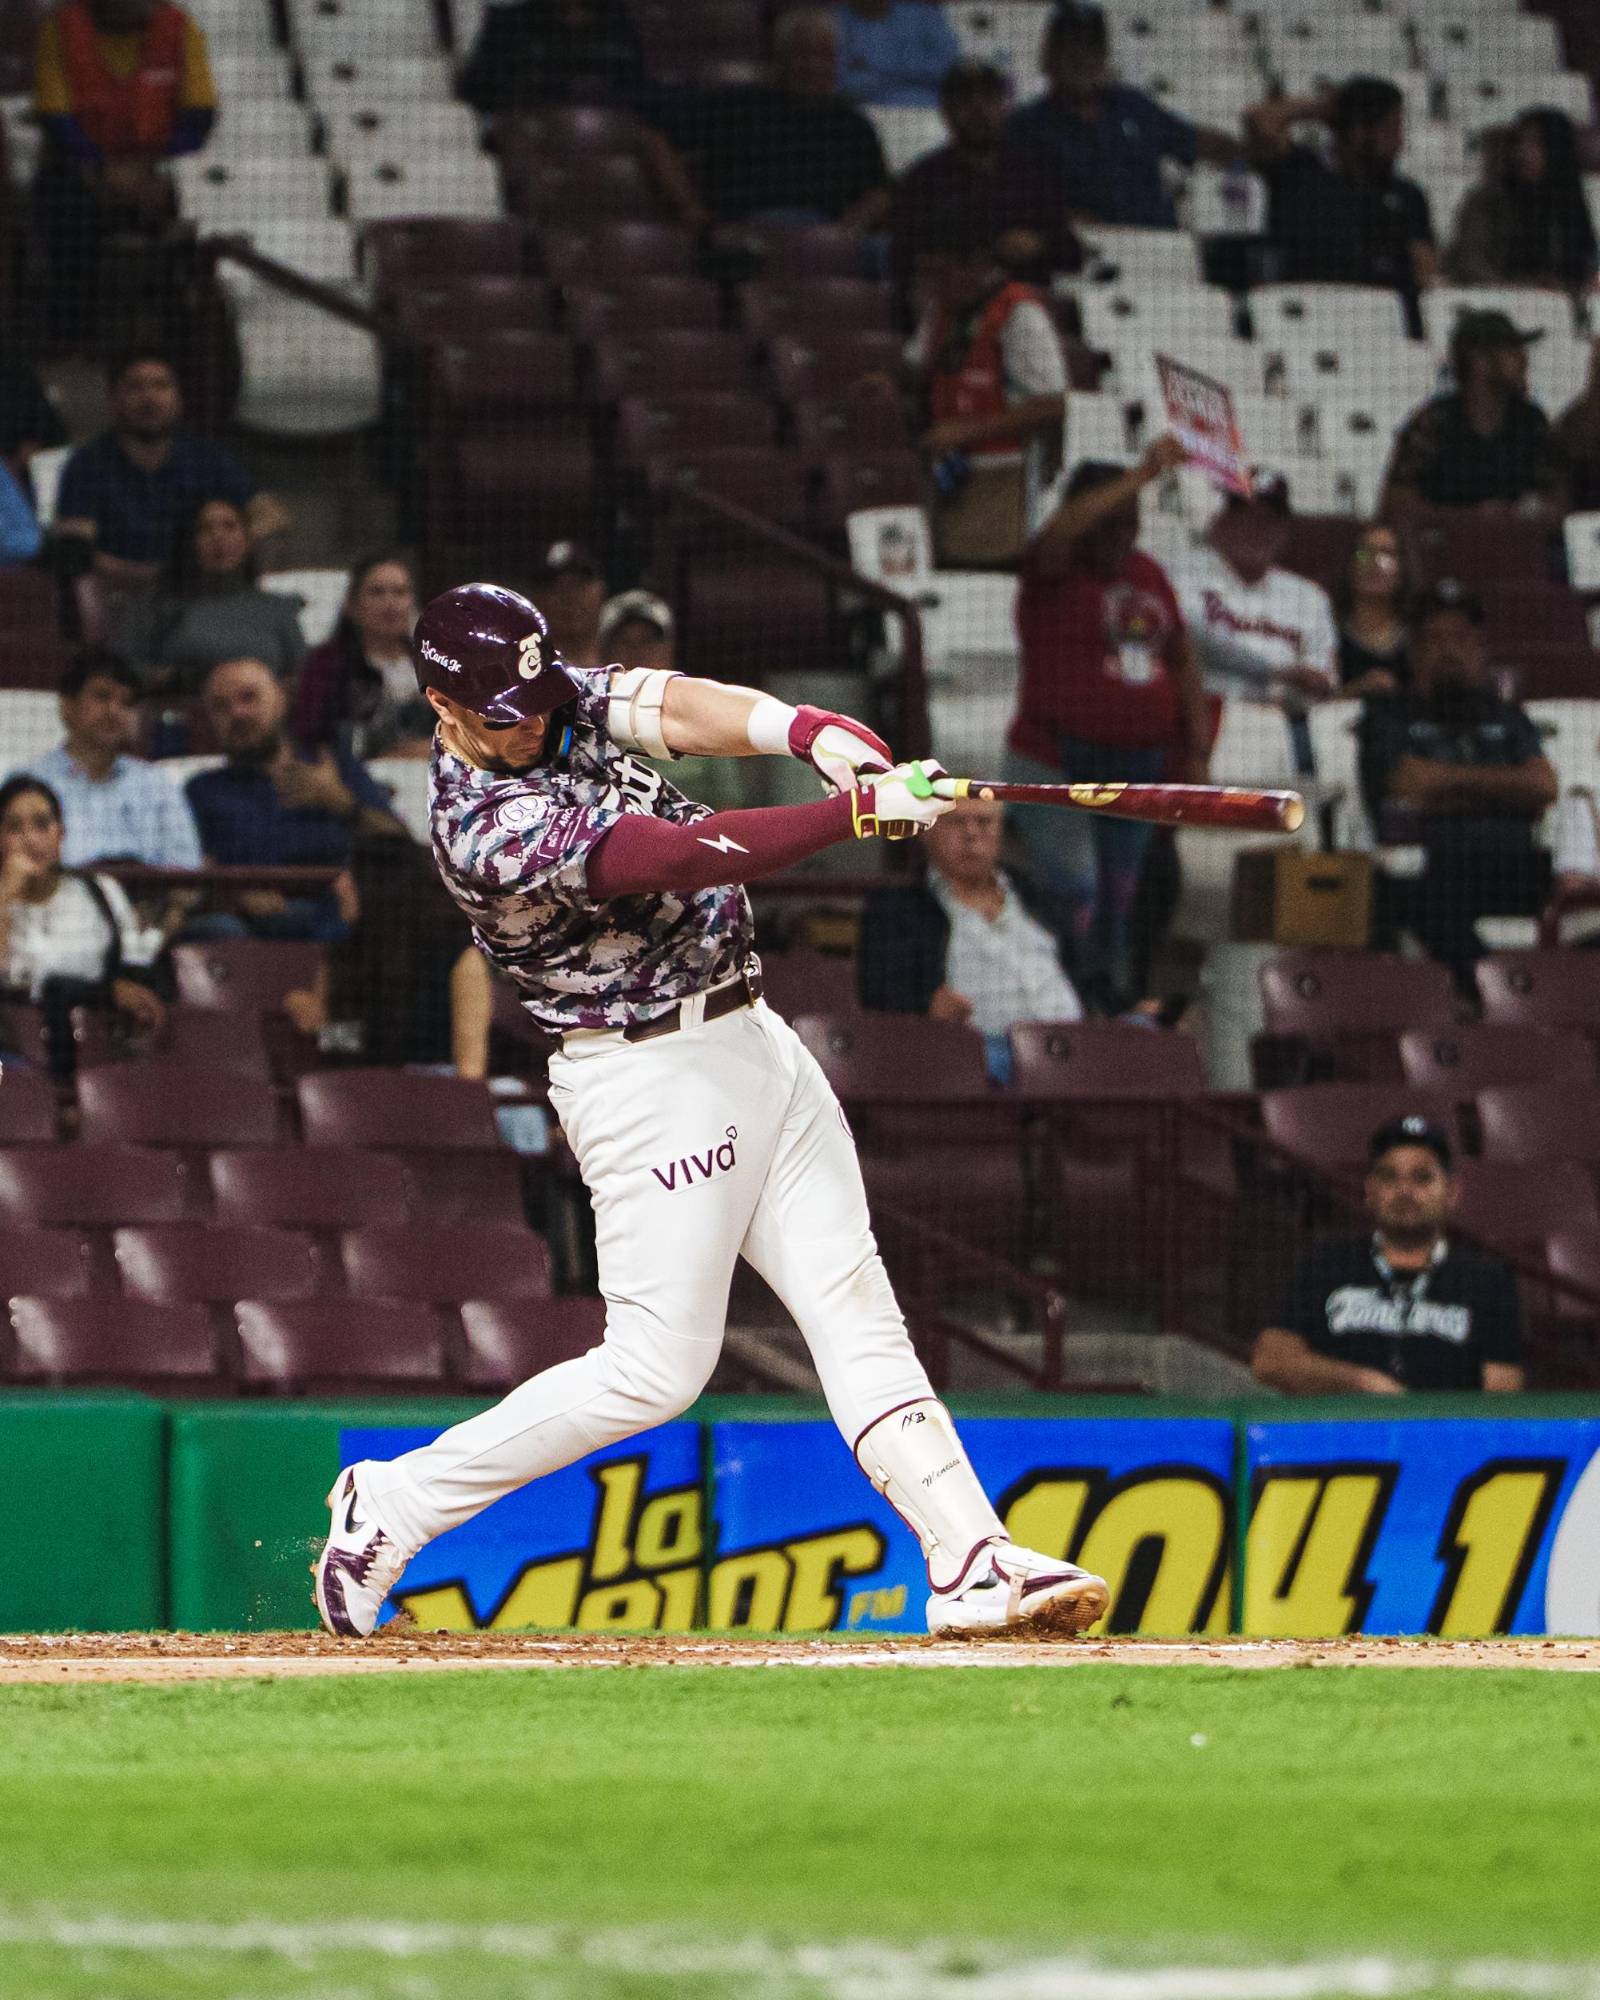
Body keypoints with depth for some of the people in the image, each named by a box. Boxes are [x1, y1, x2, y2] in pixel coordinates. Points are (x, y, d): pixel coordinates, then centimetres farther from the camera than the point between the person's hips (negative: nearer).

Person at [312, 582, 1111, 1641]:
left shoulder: (566, 698, 4)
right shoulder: (489, 829, -23)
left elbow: (684, 710, -10)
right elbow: (687, 856, -31)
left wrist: (812, 731, -30)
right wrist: (858, 811, -37)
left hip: (752, 1037, 8)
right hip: (649, 1074, -8)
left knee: (855, 1308, 0)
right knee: (657, 1366, -5)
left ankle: (973, 1560, -5)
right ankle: (395, 1504, 7)